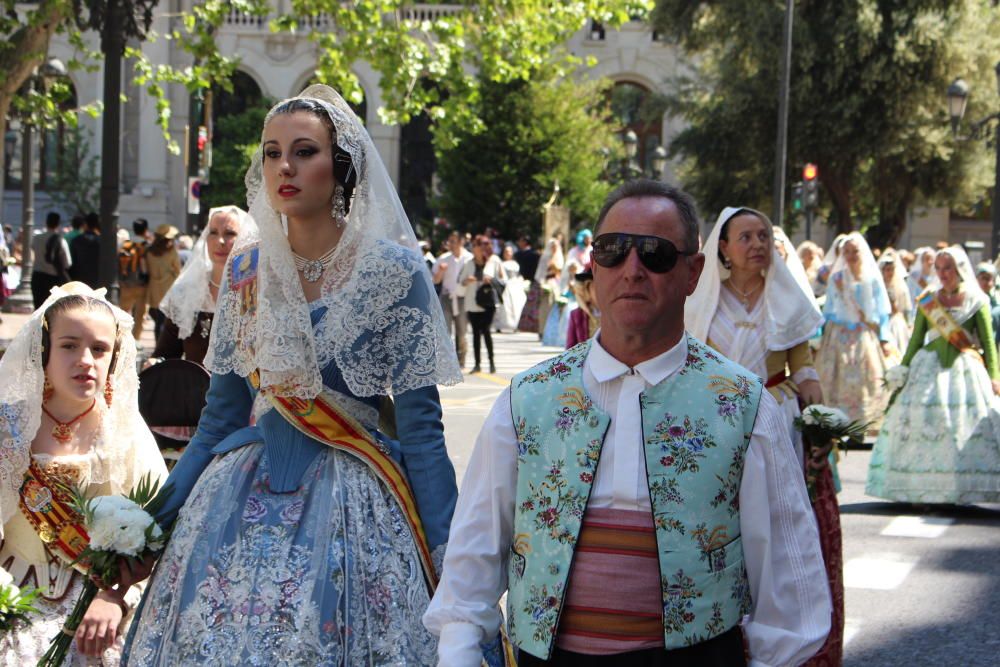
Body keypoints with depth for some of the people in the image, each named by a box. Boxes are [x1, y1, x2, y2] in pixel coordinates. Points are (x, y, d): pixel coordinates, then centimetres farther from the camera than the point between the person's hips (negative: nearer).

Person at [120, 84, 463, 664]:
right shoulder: (247, 270, 5)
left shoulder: (394, 271, -8)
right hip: (246, 493, 4)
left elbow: (420, 425, -8)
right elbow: (223, 413, 10)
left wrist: (447, 552, -11)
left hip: (352, 501, -4)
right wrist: (154, 522, 7)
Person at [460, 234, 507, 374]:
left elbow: (504, 279, 2)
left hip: (488, 302, -4)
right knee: (476, 332, 5)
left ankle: (491, 361, -2)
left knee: (485, 330, -13)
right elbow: (461, 281, 12)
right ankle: (477, 364, 9)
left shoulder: (494, 261, 1)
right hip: (472, 303, 4)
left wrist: (491, 280, -15)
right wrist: (467, 281, -10)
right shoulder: (469, 263, 10)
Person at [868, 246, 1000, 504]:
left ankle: (963, 489, -5)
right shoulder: (927, 301, 9)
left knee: (972, 422, -9)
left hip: (966, 368, -1)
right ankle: (922, 488, -6)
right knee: (925, 421, -7)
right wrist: (903, 371, 9)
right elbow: (916, 340, 13)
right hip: (930, 366, 2)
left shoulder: (976, 301, 4)